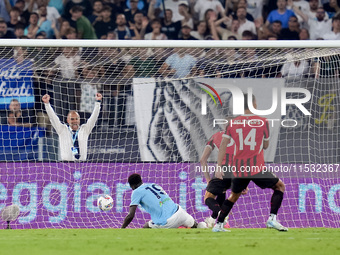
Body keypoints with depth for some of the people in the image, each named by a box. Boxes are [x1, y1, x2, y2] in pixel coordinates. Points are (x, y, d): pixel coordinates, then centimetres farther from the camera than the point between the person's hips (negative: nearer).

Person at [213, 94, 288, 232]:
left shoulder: (233, 123, 3)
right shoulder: (263, 122, -3)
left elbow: (223, 145, 0)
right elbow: (265, 145, 8)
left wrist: (218, 168, 0)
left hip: (238, 169, 4)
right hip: (257, 168, -4)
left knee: (234, 195, 24)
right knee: (280, 186, 12)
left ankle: (218, 225, 20)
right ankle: (272, 218, -4)